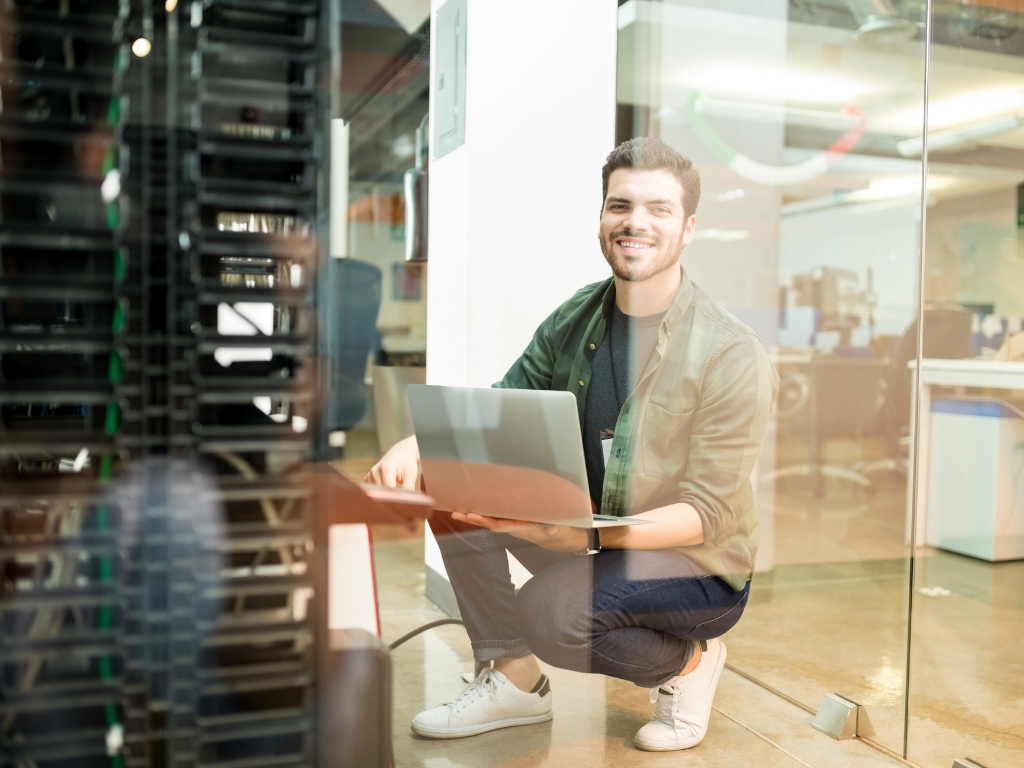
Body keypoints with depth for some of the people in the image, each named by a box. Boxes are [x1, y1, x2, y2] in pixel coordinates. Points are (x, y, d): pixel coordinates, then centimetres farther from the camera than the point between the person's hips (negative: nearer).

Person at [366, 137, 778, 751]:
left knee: (549, 611, -31)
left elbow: (708, 514, -20)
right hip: (588, 536, 6)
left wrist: (587, 536, -36)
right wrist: (414, 447, -19)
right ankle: (515, 681, 3)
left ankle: (688, 662, 2)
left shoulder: (734, 356, -19)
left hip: (699, 564, -5)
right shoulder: (574, 320, -1)